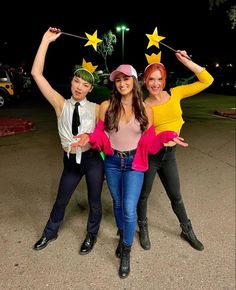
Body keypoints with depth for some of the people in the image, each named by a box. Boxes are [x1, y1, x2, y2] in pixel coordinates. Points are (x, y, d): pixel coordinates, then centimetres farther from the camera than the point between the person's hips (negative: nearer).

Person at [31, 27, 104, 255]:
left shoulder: (95, 108, -3)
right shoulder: (61, 105, -4)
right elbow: (36, 74, -11)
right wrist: (46, 40, -11)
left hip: (92, 160, -1)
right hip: (70, 161, 1)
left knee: (94, 201, 14)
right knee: (61, 200, 19)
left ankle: (91, 235, 41)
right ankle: (50, 233, 46)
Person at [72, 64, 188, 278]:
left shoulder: (145, 110, -4)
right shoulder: (106, 106, -5)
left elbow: (149, 141, 0)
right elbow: (100, 134, -1)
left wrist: (166, 137, -17)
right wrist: (89, 138, -21)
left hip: (134, 163, -1)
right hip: (112, 162, 2)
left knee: (129, 209, -7)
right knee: (118, 204, 19)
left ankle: (126, 252, 18)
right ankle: (122, 235, 47)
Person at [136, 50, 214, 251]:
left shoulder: (175, 94, -3)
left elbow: (207, 80, -4)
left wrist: (186, 61, -8)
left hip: (169, 154, 3)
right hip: (148, 155, -2)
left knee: (175, 196, 19)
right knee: (143, 195, 15)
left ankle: (187, 231, 41)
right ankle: (143, 228, 41)